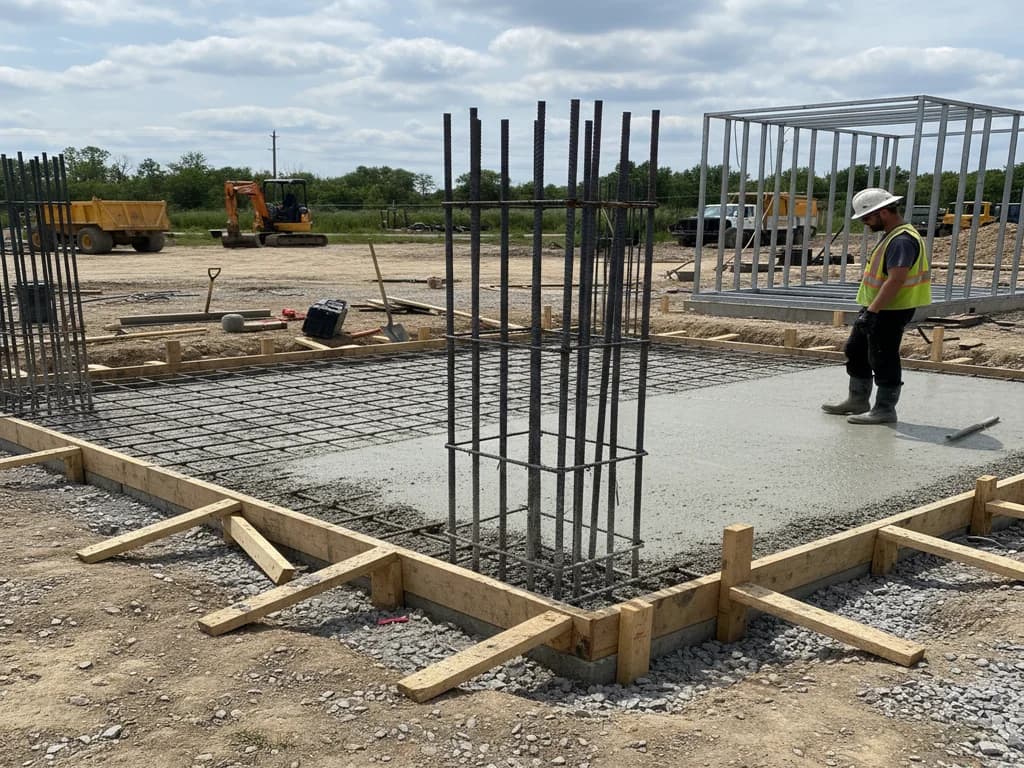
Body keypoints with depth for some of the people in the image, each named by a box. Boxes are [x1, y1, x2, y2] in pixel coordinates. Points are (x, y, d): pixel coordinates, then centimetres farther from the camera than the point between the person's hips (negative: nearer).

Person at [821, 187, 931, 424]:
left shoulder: (902, 240, -20)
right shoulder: (892, 237, 14)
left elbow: (895, 281, -28)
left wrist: (872, 311, -30)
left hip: (891, 312, -11)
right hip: (877, 309, 11)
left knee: (882, 359, -2)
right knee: (856, 350, 18)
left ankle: (884, 409, 9)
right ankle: (857, 401, 28)